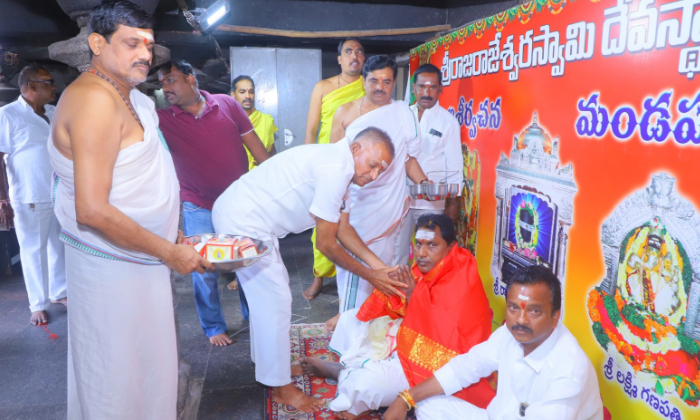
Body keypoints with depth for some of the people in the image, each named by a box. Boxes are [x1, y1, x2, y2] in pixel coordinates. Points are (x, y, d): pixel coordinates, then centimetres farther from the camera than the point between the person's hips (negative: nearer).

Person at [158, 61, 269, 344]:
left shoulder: (226, 104, -6)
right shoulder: (162, 119, -7)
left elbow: (255, 145, -1)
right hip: (199, 209, -1)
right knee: (204, 271, 6)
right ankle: (213, 327, 28)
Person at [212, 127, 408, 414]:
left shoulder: (339, 165, 8)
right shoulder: (334, 170, -24)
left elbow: (343, 229, 9)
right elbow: (326, 244, -18)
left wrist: (379, 265, 2)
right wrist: (370, 275, -7)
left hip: (238, 213, 11)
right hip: (242, 221, -10)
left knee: (269, 291, 20)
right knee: (275, 299, -3)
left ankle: (266, 360, 39)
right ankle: (281, 387, 13)